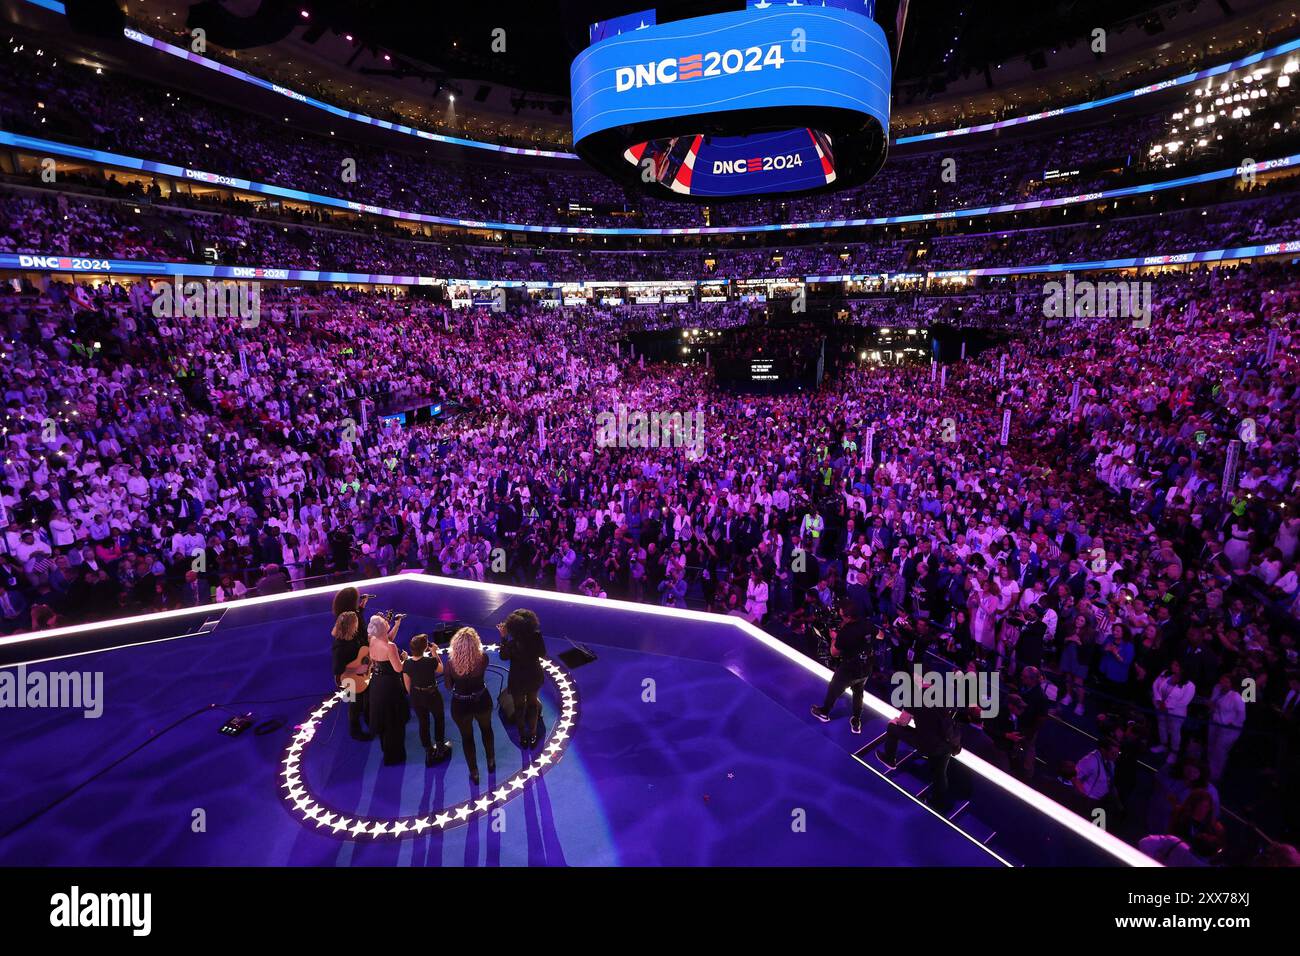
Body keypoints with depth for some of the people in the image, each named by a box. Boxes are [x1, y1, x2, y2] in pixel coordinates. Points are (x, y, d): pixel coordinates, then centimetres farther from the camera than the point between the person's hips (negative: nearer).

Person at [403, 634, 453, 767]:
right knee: (439, 719, 23)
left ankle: (429, 752, 30)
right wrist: (435, 653, -5)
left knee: (423, 723, 18)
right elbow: (440, 670, -5)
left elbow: (407, 685, -3)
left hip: (416, 696, 3)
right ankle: (440, 747, 36)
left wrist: (413, 696, 14)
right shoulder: (431, 661, -26)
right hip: (432, 695, -3)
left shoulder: (407, 663, -14)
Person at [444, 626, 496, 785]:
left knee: (467, 737, 22)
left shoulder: (451, 662, -26)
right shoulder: (483, 658, -24)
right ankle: (491, 763, 49)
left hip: (461, 704, -1)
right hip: (482, 700, 1)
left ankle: (474, 773, 37)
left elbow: (449, 686, -9)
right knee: (486, 730, 29)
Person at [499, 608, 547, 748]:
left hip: (518, 680, -2)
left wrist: (504, 637, -13)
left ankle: (523, 738, 41)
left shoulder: (512, 643, -32)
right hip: (535, 677, 2)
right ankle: (532, 736, 42)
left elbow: (503, 656, -10)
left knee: (519, 707, 25)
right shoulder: (537, 636, -25)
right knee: (533, 704, 28)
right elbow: (542, 654, -7)